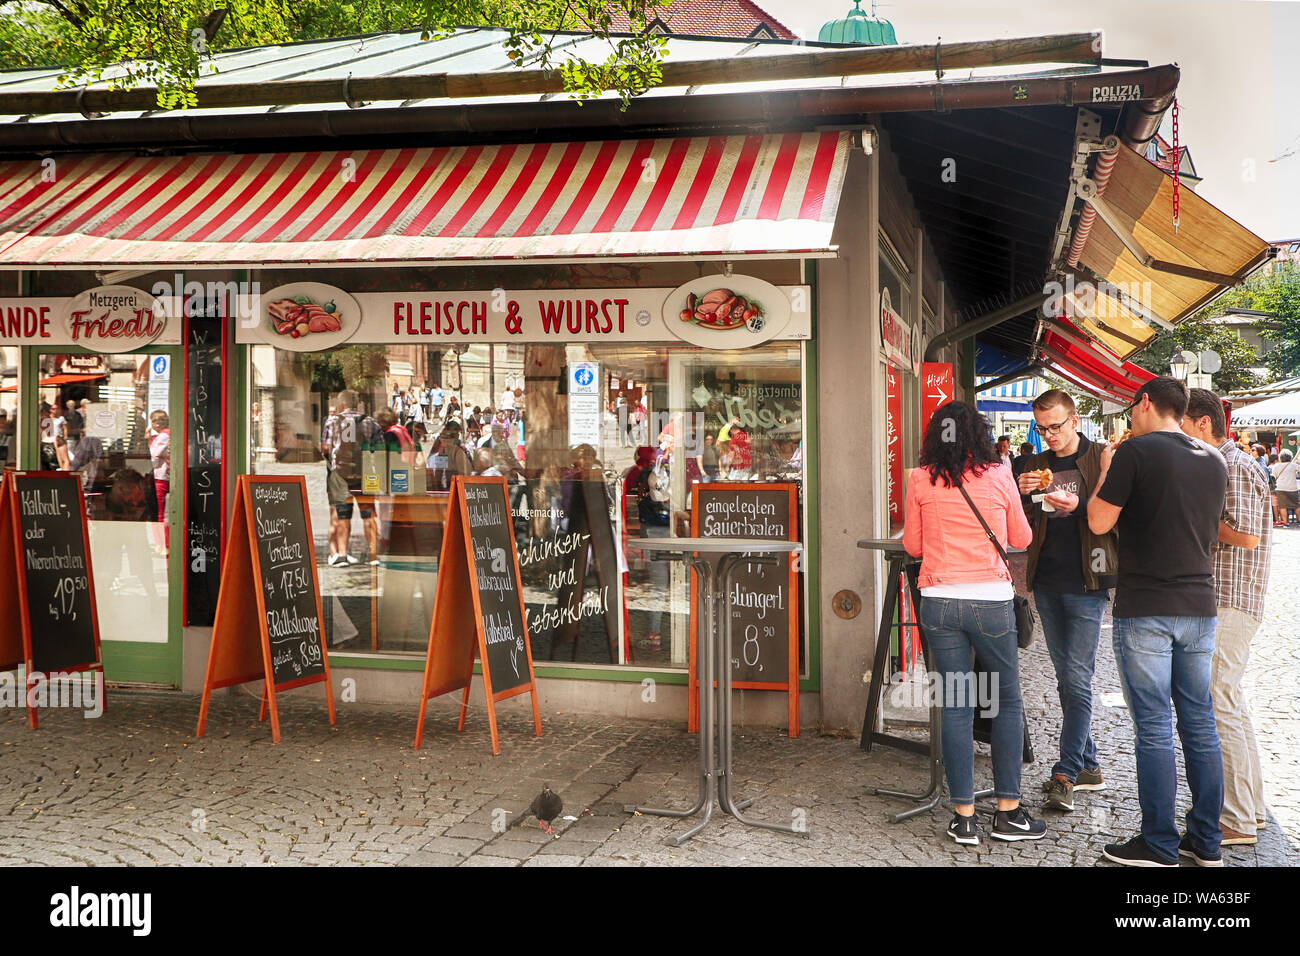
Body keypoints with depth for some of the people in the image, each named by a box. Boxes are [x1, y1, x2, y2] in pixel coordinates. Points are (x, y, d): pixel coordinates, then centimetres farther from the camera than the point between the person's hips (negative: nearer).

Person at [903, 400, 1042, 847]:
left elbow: (913, 545, 8)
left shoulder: (921, 480, 0)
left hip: (939, 600, 1)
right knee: (1008, 702, 13)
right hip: (990, 600, -1)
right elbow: (1021, 539, 10)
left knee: (956, 706, 6)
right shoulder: (998, 476, -1)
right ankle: (1008, 811, 15)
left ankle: (964, 817, 9)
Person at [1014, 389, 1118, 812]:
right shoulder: (1036, 464, 12)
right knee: (1067, 678, 12)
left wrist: (1080, 506, -23)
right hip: (1047, 583, 6)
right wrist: (1022, 494, -9)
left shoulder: (1102, 459, -3)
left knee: (1077, 679, -8)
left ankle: (1066, 773, -4)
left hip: (1086, 585, -6)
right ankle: (1088, 765, 22)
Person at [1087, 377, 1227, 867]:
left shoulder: (1136, 451, -10)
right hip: (1199, 605, 6)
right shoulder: (1214, 461, 10)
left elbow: (1099, 522, -9)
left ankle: (1159, 844, 5)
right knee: (1200, 722, 11)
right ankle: (1206, 840, 19)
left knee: (1153, 728, -1)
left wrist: (1106, 472, 7)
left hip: (1145, 610, -6)